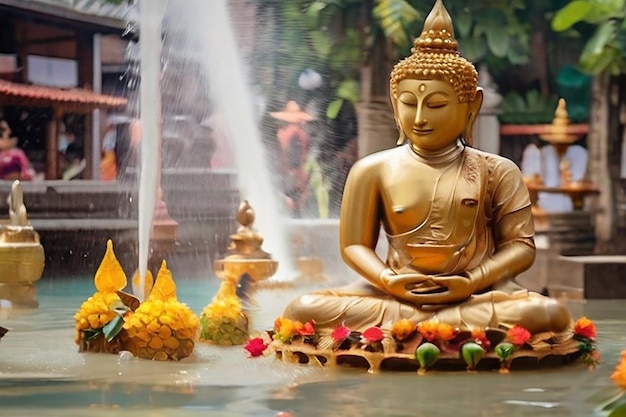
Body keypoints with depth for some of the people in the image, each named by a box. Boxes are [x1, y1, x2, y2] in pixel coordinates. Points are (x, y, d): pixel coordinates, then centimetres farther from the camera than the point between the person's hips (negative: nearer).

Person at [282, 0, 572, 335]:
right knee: (303, 310, -23)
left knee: (549, 313, -30)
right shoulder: (374, 169, 5)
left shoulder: (496, 171, 4)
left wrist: (473, 282, -15)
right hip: (396, 293, 1)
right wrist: (386, 280, -14)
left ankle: (401, 324, -26)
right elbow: (354, 244, 8)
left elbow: (521, 245, 3)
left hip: (475, 295, 0)